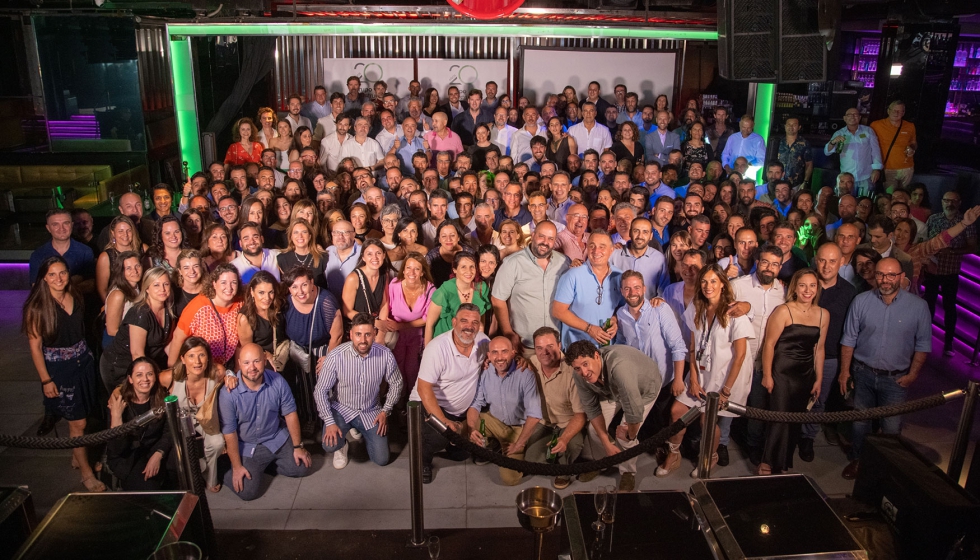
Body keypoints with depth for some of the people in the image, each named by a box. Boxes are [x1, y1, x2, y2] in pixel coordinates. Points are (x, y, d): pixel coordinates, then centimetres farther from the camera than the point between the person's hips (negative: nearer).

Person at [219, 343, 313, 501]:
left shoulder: (277, 381, -17)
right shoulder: (228, 392, -24)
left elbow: (290, 414, -5)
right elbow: (229, 432, -16)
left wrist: (298, 446, -1)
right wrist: (237, 467, -13)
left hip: (277, 439, 4)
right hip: (246, 447, -3)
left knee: (302, 468, -1)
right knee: (248, 491, -13)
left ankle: (267, 464, 22)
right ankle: (226, 471, 19)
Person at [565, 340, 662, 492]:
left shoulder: (619, 367, -47)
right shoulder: (580, 376, -26)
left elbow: (634, 410, -44)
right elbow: (591, 408, -15)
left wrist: (630, 434, -24)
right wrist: (607, 444, -16)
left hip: (644, 388, -4)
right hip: (612, 390, 5)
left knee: (626, 436, -15)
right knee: (595, 428, -5)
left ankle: (628, 472, 14)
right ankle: (600, 462, 26)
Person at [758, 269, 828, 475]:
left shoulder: (823, 315, 4)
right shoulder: (783, 311, -12)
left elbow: (819, 348, 10)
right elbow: (769, 344, -10)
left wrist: (818, 379, 11)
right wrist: (767, 375, -10)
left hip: (805, 375, 5)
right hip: (781, 373, -5)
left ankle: (784, 464, 27)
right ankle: (767, 463, 11)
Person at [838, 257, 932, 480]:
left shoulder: (918, 306, -9)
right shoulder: (861, 301, -7)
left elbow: (923, 344, 0)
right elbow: (849, 339, 0)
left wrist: (912, 374, -4)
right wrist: (845, 371, 0)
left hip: (895, 379, -1)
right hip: (863, 374, 1)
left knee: (891, 428, 2)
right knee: (859, 422, 15)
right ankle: (856, 460, 35)